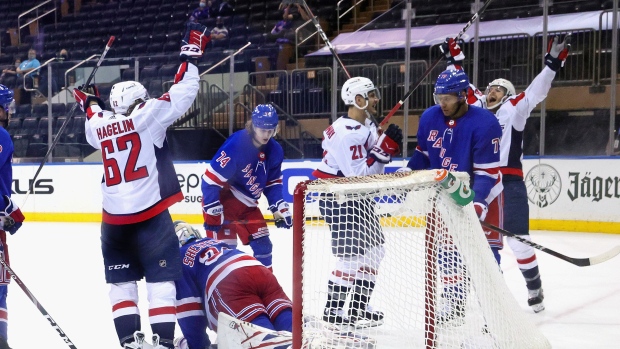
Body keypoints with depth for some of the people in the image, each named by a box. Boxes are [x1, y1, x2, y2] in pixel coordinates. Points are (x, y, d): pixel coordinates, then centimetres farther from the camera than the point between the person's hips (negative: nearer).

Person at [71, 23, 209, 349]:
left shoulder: (99, 125, 8)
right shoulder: (148, 115, -5)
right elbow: (182, 93, -4)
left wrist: (89, 104, 49)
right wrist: (191, 52, 4)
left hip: (114, 218, 4)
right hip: (150, 215, -4)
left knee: (121, 281, 13)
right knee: (161, 279, 1)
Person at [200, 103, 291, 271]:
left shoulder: (275, 150, -4)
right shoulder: (235, 144, -27)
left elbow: (273, 183, 10)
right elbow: (211, 180, -26)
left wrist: (279, 208, -1)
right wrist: (213, 212, -25)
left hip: (248, 205, 7)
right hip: (222, 200, -7)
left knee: (263, 244, 11)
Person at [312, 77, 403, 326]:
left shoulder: (367, 125, 7)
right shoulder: (346, 133, -24)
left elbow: (374, 165, 11)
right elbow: (359, 173, -27)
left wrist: (391, 145, -6)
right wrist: (385, 146, -27)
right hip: (337, 198, -10)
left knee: (374, 247, 13)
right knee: (351, 254, -10)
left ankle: (359, 305, 24)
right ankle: (332, 310, 2)